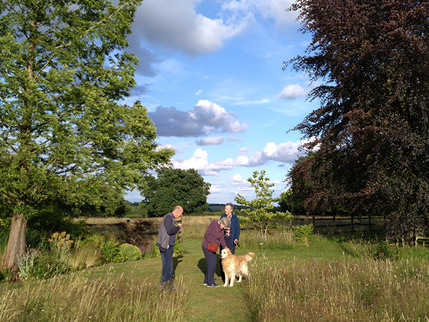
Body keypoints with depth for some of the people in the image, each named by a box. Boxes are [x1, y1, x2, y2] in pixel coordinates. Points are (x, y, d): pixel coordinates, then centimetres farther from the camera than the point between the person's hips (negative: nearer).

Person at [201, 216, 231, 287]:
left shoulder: (222, 228, 5)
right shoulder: (213, 224, -18)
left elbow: (221, 239, 3)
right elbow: (206, 234, -18)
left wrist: (225, 247, -10)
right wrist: (211, 242, -28)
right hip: (207, 246, -9)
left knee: (212, 264, 11)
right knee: (212, 264, -6)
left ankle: (206, 281, 21)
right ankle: (210, 283, 3)